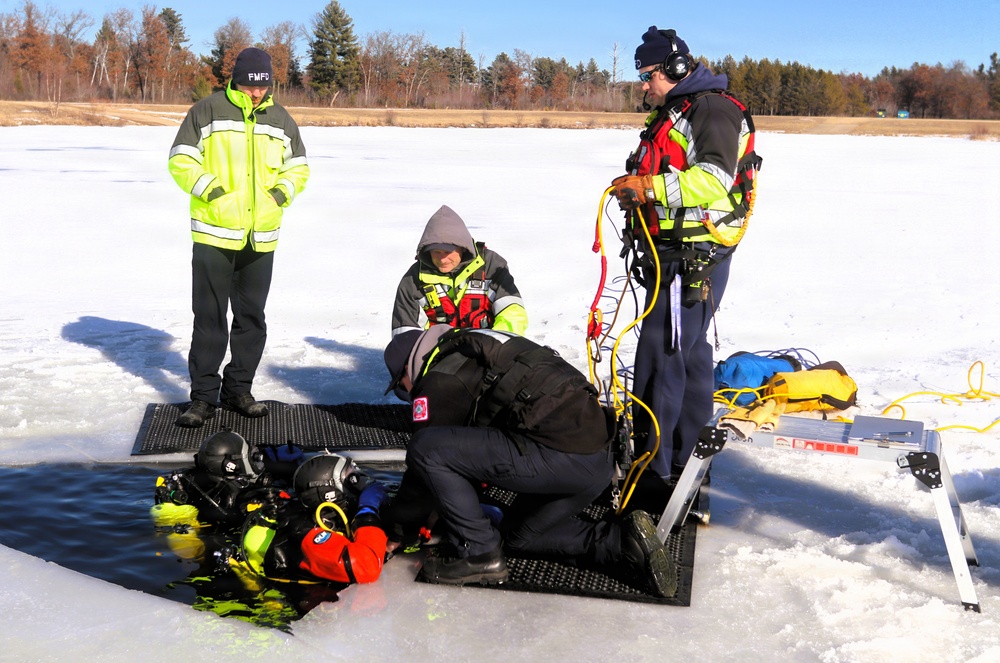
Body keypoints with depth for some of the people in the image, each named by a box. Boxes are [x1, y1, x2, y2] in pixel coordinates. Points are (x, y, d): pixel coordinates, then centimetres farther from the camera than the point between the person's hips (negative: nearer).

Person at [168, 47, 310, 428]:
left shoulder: (281, 120, 10)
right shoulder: (208, 111, -1)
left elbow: (298, 167, 19)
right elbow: (180, 161, -1)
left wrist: (283, 190, 1)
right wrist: (208, 188, -14)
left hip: (261, 237, 4)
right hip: (213, 233, -4)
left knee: (252, 317, 10)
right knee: (209, 317, 0)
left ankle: (238, 389, 23)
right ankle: (204, 395, 8)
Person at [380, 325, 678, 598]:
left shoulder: (441, 379, -1)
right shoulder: (471, 351, 28)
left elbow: (426, 456, 3)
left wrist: (399, 530, 16)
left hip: (561, 457, -10)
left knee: (427, 449, -9)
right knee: (518, 536, 30)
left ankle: (477, 553, -1)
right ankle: (623, 539, 14)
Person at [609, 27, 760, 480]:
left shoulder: (713, 109, -11)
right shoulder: (671, 115, 22)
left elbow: (714, 180, -23)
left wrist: (647, 186, -25)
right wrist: (635, 193, 8)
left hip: (695, 259, -11)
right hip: (673, 255, 11)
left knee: (658, 356, -12)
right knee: (689, 353, 15)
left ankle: (652, 468, -8)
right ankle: (688, 458, 25)